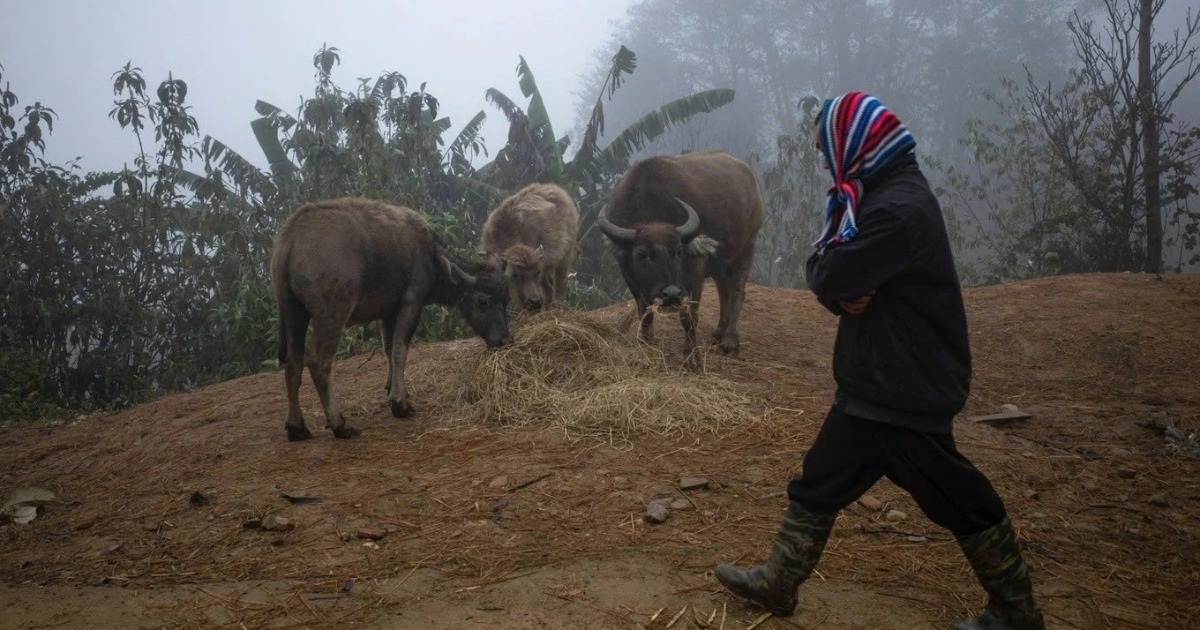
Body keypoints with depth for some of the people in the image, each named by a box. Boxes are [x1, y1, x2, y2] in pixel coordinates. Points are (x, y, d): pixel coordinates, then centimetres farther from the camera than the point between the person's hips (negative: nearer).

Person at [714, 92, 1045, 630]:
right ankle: (778, 583, 26)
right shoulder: (882, 195, 10)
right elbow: (831, 280, 8)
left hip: (906, 392, -10)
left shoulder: (898, 209, -24)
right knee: (818, 485, 14)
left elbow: (826, 277, -24)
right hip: (874, 384, 10)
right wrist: (844, 295, -13)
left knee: (961, 504, 5)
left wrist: (829, 266, -4)